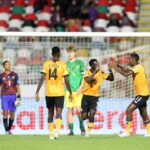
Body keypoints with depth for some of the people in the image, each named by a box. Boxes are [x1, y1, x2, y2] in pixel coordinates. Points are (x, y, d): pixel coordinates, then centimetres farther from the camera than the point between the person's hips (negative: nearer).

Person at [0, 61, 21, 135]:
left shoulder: (14, 75, 9)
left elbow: (17, 86, 10)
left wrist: (19, 96, 2)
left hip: (13, 96, 2)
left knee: (12, 114, 3)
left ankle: (9, 129, 20)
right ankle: (6, 130, -5)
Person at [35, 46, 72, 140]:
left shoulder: (46, 64, 1)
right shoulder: (63, 65, -3)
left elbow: (42, 78, -7)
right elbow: (66, 80, -4)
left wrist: (37, 92, -5)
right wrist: (70, 93, 8)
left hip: (49, 92, 2)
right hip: (59, 93, -2)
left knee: (50, 113, 16)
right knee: (59, 113, -4)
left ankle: (51, 134, 19)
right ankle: (57, 131, -27)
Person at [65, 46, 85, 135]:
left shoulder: (80, 63, 3)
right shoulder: (66, 64, 11)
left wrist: (80, 88, -8)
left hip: (78, 90, -3)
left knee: (78, 109, -12)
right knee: (70, 110, 1)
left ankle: (81, 125, 12)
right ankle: (71, 130, 5)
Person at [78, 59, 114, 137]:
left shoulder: (101, 73, -2)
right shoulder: (87, 72, -9)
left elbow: (111, 79, 0)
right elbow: (88, 80, -28)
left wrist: (110, 71, -17)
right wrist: (95, 72, -31)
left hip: (94, 96, 1)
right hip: (86, 96, -1)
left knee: (91, 114, -17)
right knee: (84, 116, 2)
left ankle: (88, 132, -4)